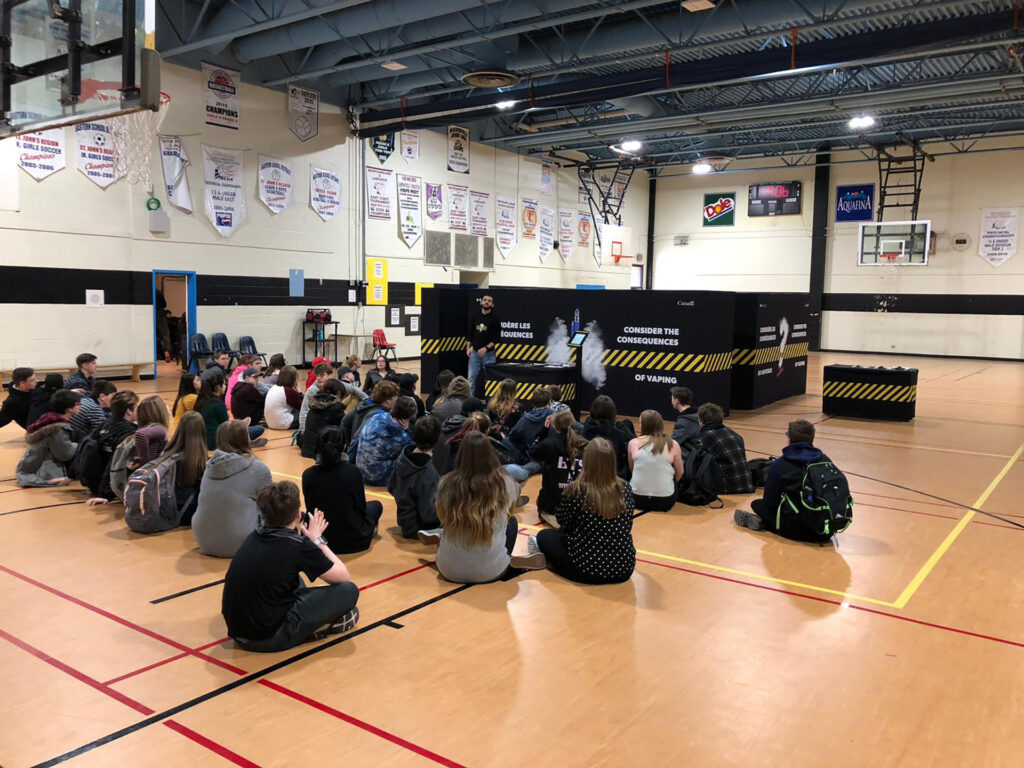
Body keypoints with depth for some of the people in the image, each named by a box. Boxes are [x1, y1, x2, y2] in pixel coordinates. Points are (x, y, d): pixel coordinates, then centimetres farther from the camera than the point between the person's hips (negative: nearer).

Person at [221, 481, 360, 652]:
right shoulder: (299, 546, -17)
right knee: (348, 591, -3)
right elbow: (344, 577, -3)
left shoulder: (255, 536, 3)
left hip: (237, 631, 8)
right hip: (269, 638, -8)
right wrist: (318, 540, 5)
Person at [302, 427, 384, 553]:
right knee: (376, 505, 26)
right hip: (351, 541, -3)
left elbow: (310, 508, 1)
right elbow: (361, 506, -7)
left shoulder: (308, 475, -14)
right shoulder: (352, 472, -20)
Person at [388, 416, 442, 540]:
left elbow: (391, 488, 8)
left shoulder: (403, 457, -7)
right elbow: (428, 515, -24)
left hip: (405, 519, 8)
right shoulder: (428, 473, -30)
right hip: (416, 529, -8)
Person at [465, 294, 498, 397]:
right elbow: (469, 334, 13)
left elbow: (497, 338, -5)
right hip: (474, 353, 3)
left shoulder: (494, 318, -2)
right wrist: (468, 348, 2)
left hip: (489, 354, -3)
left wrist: (486, 348, -14)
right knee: (471, 377, 2)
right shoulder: (475, 317, 9)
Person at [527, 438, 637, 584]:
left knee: (544, 536, 23)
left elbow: (562, 522, 1)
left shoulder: (576, 489, -17)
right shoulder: (625, 488, -5)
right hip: (624, 568, 4)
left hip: (586, 569, -4)